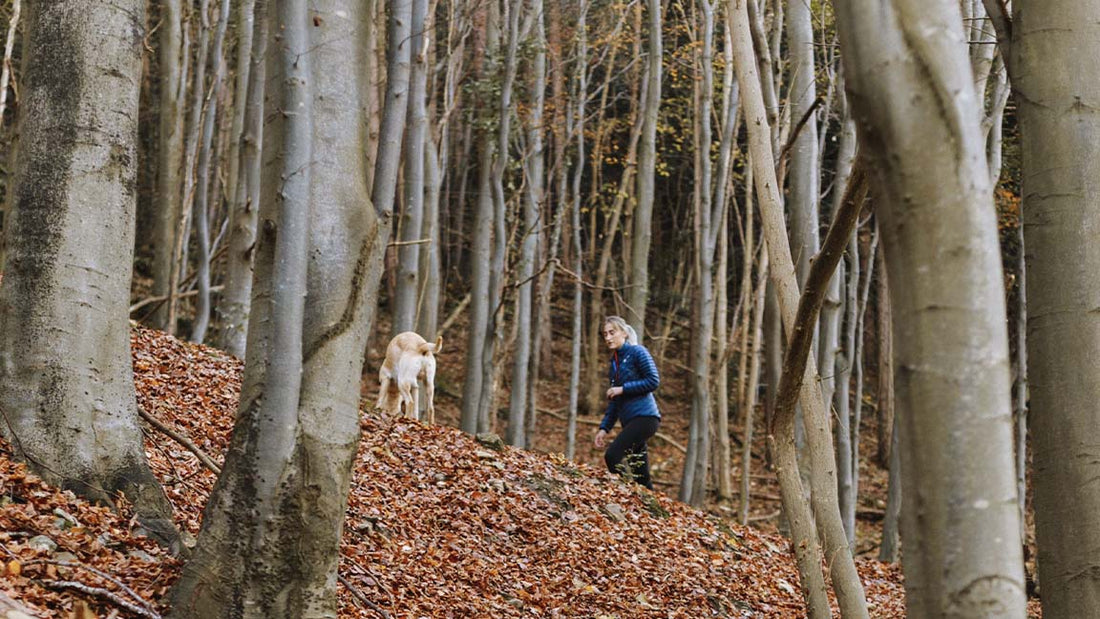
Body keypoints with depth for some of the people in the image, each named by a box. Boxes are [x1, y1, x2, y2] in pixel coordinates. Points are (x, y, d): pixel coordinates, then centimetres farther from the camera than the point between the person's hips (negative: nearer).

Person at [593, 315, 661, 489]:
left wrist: (623, 389, -12)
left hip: (645, 417, -8)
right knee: (642, 479, 5)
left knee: (612, 456, -24)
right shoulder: (614, 361, 19)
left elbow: (654, 381, -11)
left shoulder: (637, 352, -2)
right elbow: (614, 401, 21)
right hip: (630, 422, 8)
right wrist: (604, 428, 13)